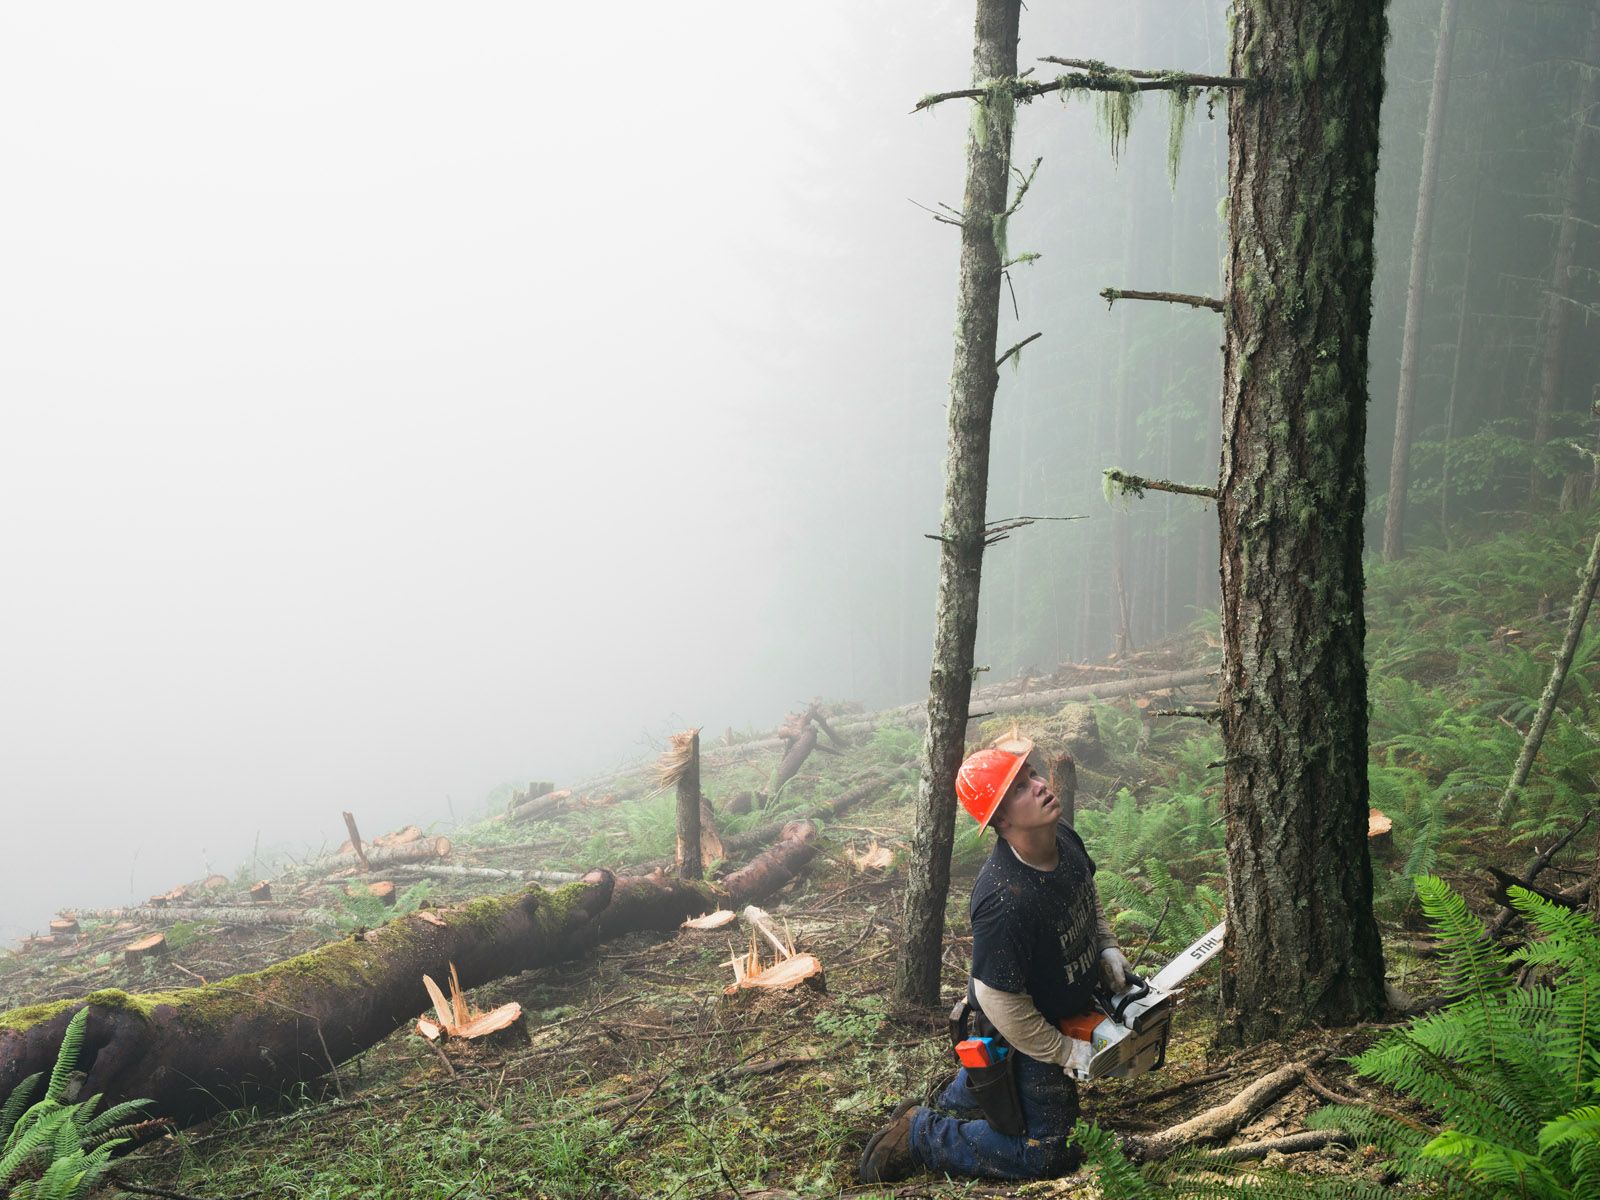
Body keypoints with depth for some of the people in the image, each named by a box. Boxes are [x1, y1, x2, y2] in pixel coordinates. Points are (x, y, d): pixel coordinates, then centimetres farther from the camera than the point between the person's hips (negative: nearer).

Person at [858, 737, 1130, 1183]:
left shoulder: (1064, 838, -16)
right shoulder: (1005, 902, -42)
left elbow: (1089, 895, 10)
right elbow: (1001, 1003, -32)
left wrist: (1108, 948, -4)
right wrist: (1066, 1054, -20)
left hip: (1068, 1004, 8)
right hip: (1025, 1032, -8)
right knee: (1045, 1155, 6)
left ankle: (949, 1107, 54)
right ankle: (921, 1134, 14)